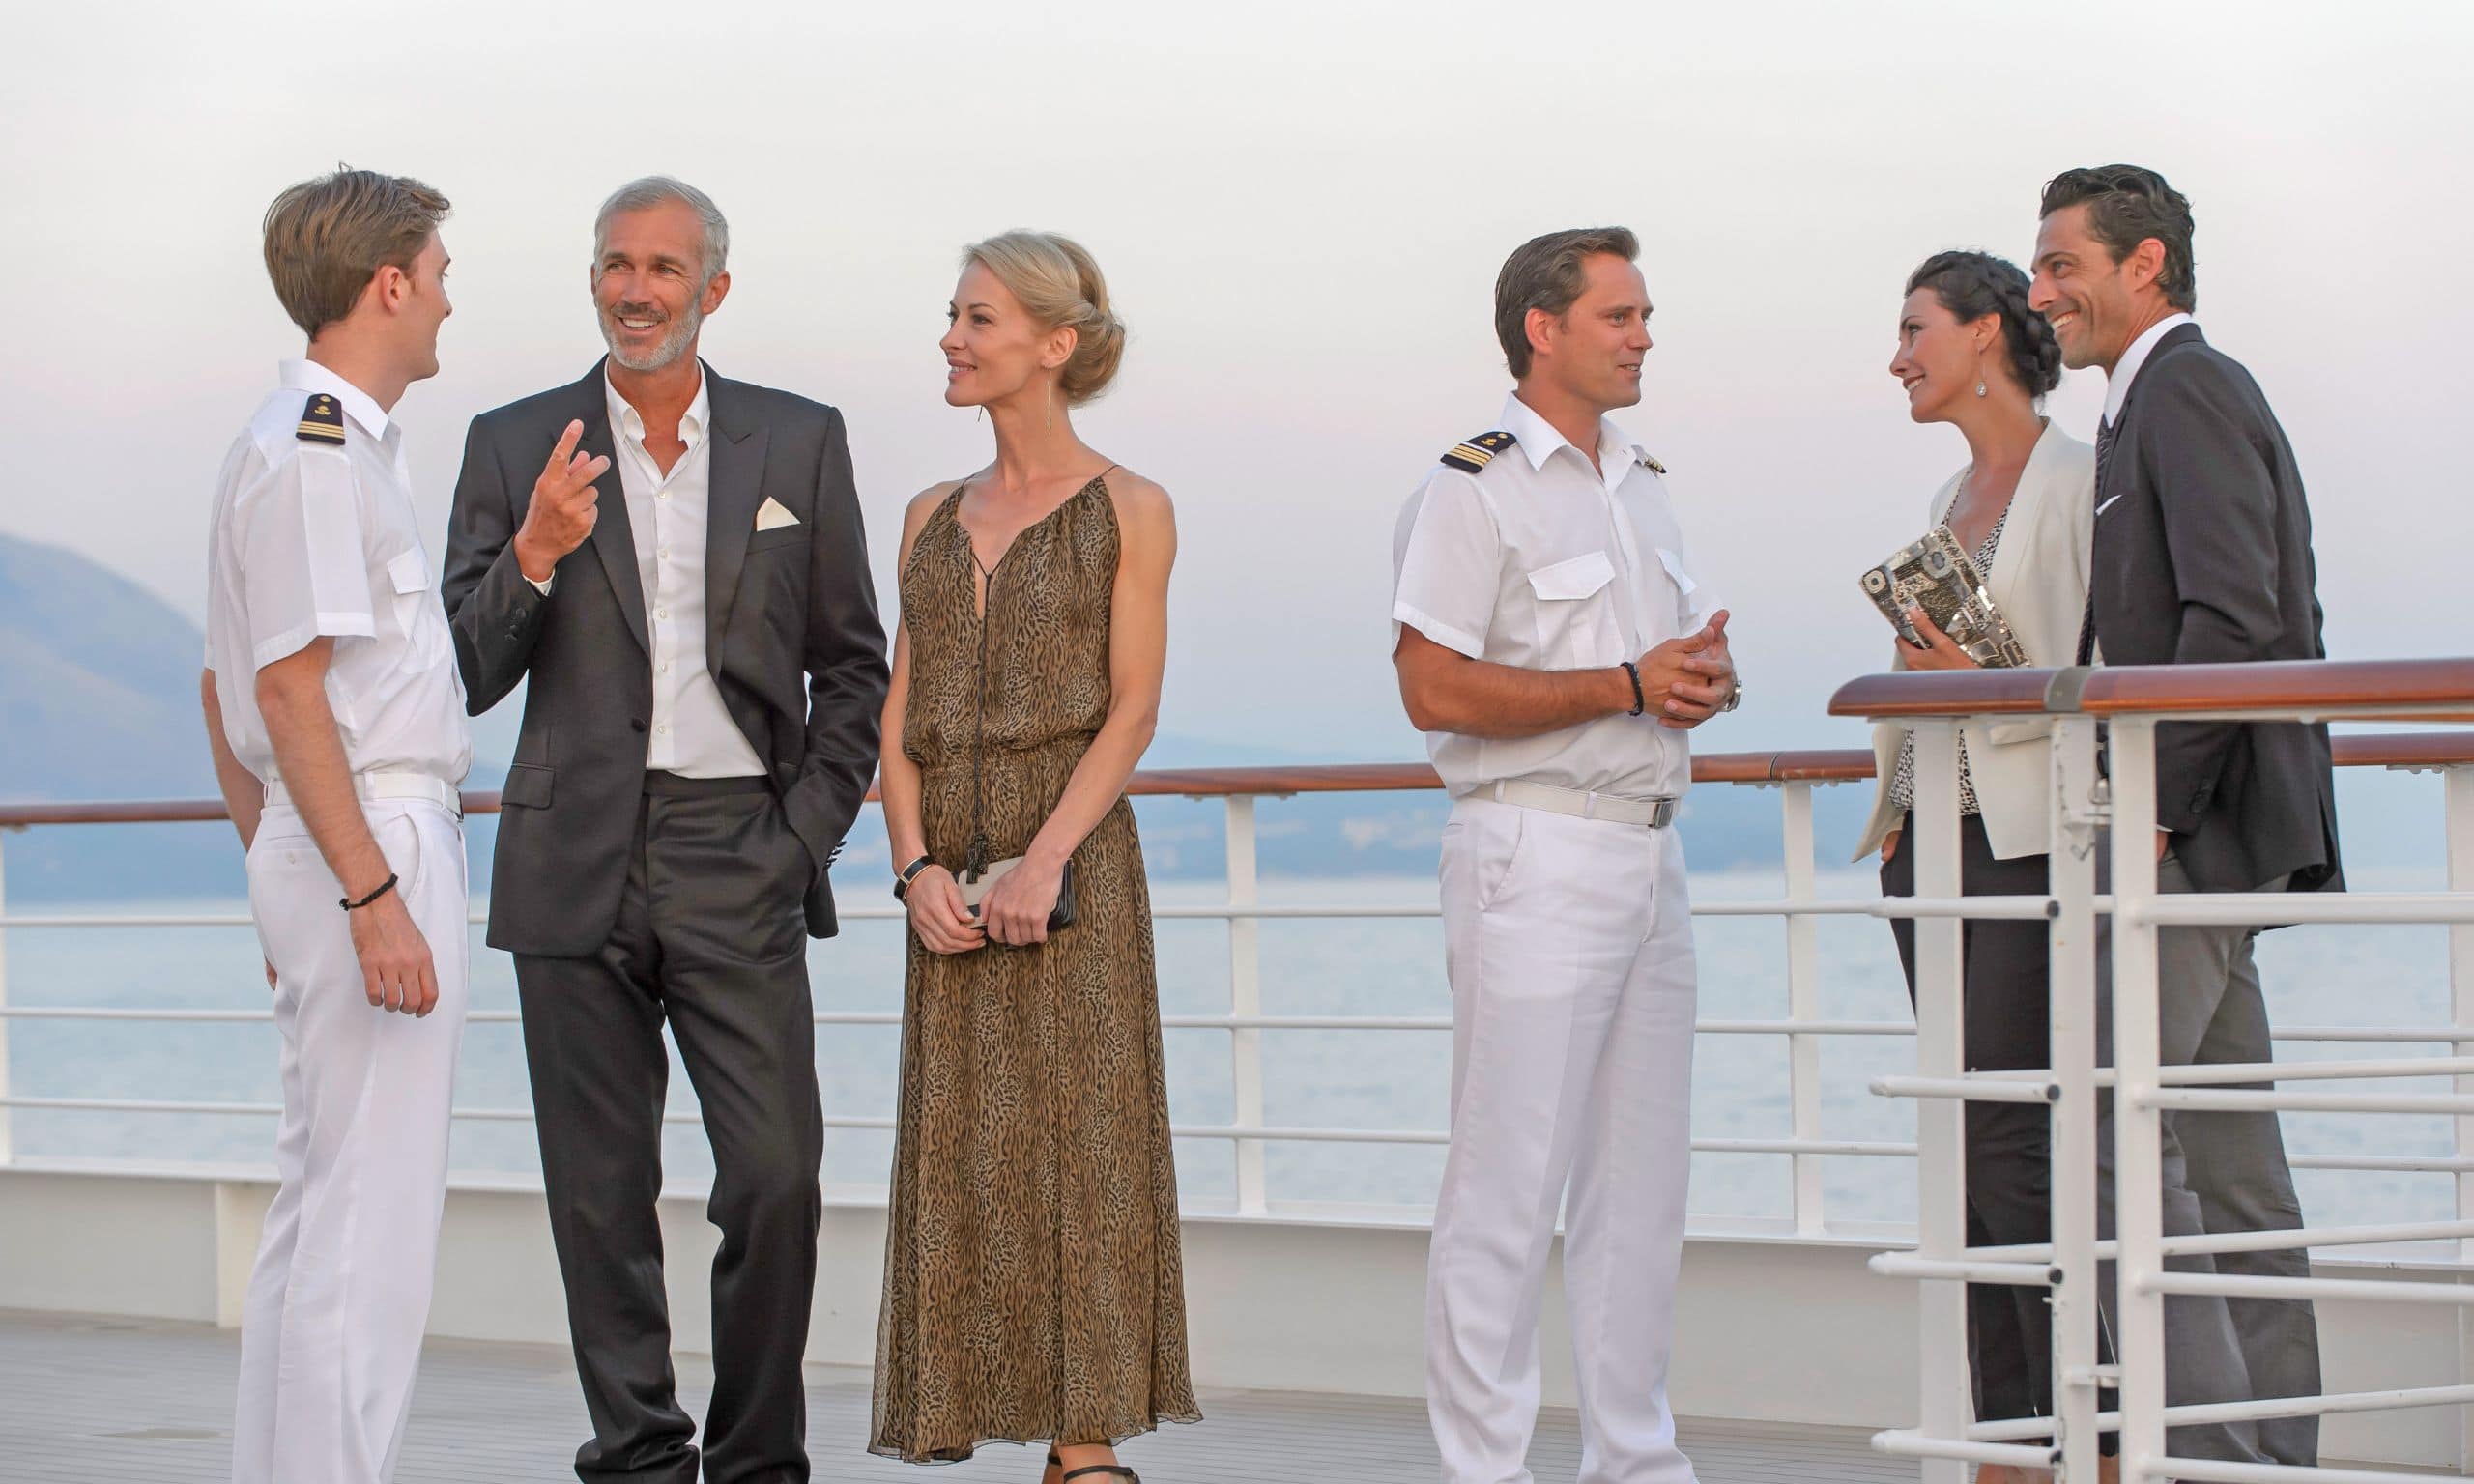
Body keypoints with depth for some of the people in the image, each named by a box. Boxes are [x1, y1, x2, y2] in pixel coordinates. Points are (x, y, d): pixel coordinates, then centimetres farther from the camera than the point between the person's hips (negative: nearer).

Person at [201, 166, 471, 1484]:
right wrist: (372, 893, -21)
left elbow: (224, 691, 22)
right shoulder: (319, 449, -14)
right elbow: (292, 689, -20)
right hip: (376, 841, -11)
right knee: (371, 1218, -10)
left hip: (320, 861, 11)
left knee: (316, 1204, 13)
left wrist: (279, 878, 24)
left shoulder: (287, 442, 18)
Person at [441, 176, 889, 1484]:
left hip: (737, 861, 0)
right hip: (578, 870, 0)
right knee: (602, 1192, 4)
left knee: (777, 1180, -7)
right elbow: (468, 678, 4)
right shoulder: (515, 448, 7)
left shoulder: (801, 443, 8)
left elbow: (851, 667, 12)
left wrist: (807, 832, 1)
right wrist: (533, 557, -14)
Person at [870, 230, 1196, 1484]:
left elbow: (1132, 710, -6)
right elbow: (900, 715, 11)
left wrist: (1044, 859, -16)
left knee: (1079, 1144, -6)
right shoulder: (933, 519, 15)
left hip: (1073, 863, -5)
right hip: (951, 876, 5)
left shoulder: (1128, 511, 1)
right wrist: (917, 865, -4)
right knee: (954, 1158, 4)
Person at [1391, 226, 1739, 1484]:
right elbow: (1435, 689, -16)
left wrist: (1708, 675, 1)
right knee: (1508, 1179, -7)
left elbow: (1684, 660, 26)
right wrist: (1629, 687, -16)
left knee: (1641, 1175, 10)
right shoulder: (1471, 492, -7)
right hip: (1534, 854, -8)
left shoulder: (1643, 487, 18)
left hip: (1649, 851, 8)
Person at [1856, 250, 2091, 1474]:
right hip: (1934, 841, 8)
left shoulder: (2077, 480, -7)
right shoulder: (1955, 495, 19)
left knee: (2004, 1140, -13)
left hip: (2024, 843, -8)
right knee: (1972, 1143, 6)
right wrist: (1897, 812, 13)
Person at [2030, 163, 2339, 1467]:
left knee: (2118, 1138, -11)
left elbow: (2236, 619, -20)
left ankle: (2207, 1437, -11)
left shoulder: (2188, 392, -10)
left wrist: (2152, 805, -20)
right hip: (2197, 832, 10)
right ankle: (2275, 1445, 12)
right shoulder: (2161, 401, 20)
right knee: (2228, 1155, 9)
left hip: (2194, 825, -10)